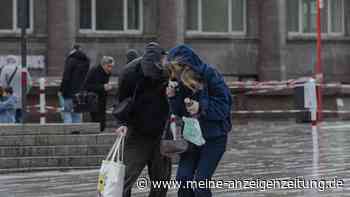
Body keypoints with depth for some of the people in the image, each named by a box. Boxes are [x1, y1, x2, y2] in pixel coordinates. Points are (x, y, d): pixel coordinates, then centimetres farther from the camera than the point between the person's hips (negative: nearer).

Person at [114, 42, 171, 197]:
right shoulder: (130, 72, -18)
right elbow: (122, 102, -3)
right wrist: (123, 123, -19)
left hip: (162, 132, 3)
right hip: (137, 133, -3)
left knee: (162, 178, 6)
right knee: (127, 175, -10)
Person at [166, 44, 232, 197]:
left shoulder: (211, 76, -17)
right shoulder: (180, 82, -1)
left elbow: (224, 106, -16)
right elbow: (179, 113, 5)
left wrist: (201, 107, -28)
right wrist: (173, 97, -13)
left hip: (214, 137, -5)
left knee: (200, 182, -11)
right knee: (183, 178, -5)